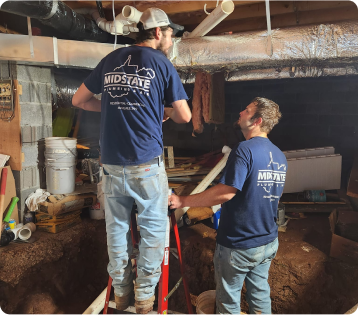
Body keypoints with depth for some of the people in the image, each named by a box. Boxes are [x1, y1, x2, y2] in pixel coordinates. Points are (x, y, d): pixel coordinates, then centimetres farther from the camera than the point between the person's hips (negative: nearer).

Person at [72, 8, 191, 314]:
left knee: (117, 226, 15)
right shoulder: (162, 64, 0)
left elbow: (79, 100, 18)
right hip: (147, 163, -4)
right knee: (153, 229, 10)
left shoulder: (110, 60, 12)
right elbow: (184, 116, 1)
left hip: (112, 163, 5)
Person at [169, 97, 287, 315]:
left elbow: (225, 192, -29)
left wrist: (182, 201, -23)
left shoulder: (245, 150, -22)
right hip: (268, 242, 7)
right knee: (260, 293, 23)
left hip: (238, 245, -7)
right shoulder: (280, 157, 5)